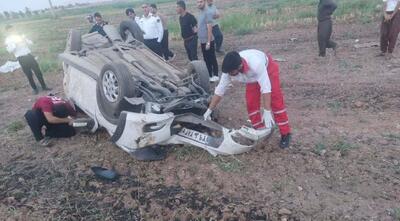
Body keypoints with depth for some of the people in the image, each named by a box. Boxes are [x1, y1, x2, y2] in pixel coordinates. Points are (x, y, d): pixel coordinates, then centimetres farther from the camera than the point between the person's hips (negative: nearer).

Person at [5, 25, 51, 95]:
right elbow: (10, 50, -10)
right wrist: (15, 43, -17)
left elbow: (30, 43, 9)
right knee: (29, 75, 0)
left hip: (29, 55, 3)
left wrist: (24, 39, -8)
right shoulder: (8, 40, 3)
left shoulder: (20, 36, 14)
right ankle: (34, 89, 12)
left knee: (38, 71, 3)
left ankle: (44, 86, 12)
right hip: (21, 58, -3)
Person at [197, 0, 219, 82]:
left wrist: (208, 42, -21)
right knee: (206, 60, 14)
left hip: (208, 41, -9)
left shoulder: (207, 13, -15)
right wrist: (201, 41, 15)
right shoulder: (200, 13, 11)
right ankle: (210, 76, 23)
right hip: (202, 41, 9)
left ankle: (215, 76, 12)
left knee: (212, 59, 2)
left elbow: (209, 28, -19)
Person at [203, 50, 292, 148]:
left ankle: (285, 134, -3)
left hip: (268, 68, -5)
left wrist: (267, 112, -43)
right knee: (251, 103, -5)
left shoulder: (255, 63, -47)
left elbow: (266, 87, -42)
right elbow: (219, 90, -19)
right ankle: (259, 129, 12)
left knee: (276, 101, -11)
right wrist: (209, 110, -15)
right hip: (252, 77, 5)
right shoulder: (229, 69, -30)